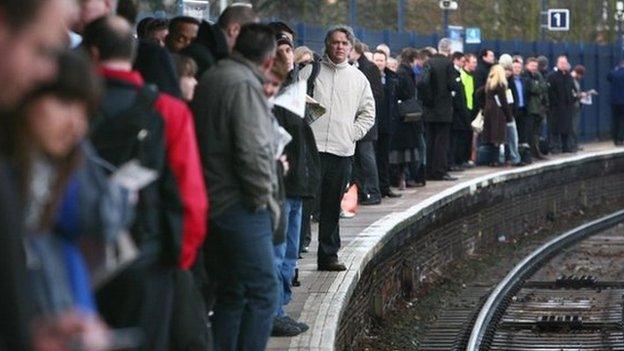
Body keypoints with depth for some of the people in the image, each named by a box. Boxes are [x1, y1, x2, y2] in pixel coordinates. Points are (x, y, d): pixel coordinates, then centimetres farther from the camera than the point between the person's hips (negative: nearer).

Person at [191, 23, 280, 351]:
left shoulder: (209, 80, 14)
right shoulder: (246, 86, -15)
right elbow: (253, 151, -22)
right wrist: (265, 198, -9)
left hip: (212, 202, 9)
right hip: (241, 209, -9)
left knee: (231, 293, 15)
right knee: (262, 293, -4)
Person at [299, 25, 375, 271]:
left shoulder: (358, 78, 13)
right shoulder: (310, 72, 3)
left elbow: (368, 113, 19)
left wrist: (353, 133, 6)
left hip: (343, 150, 3)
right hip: (312, 148, -3)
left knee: (333, 207, 8)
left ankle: (328, 255, 14)